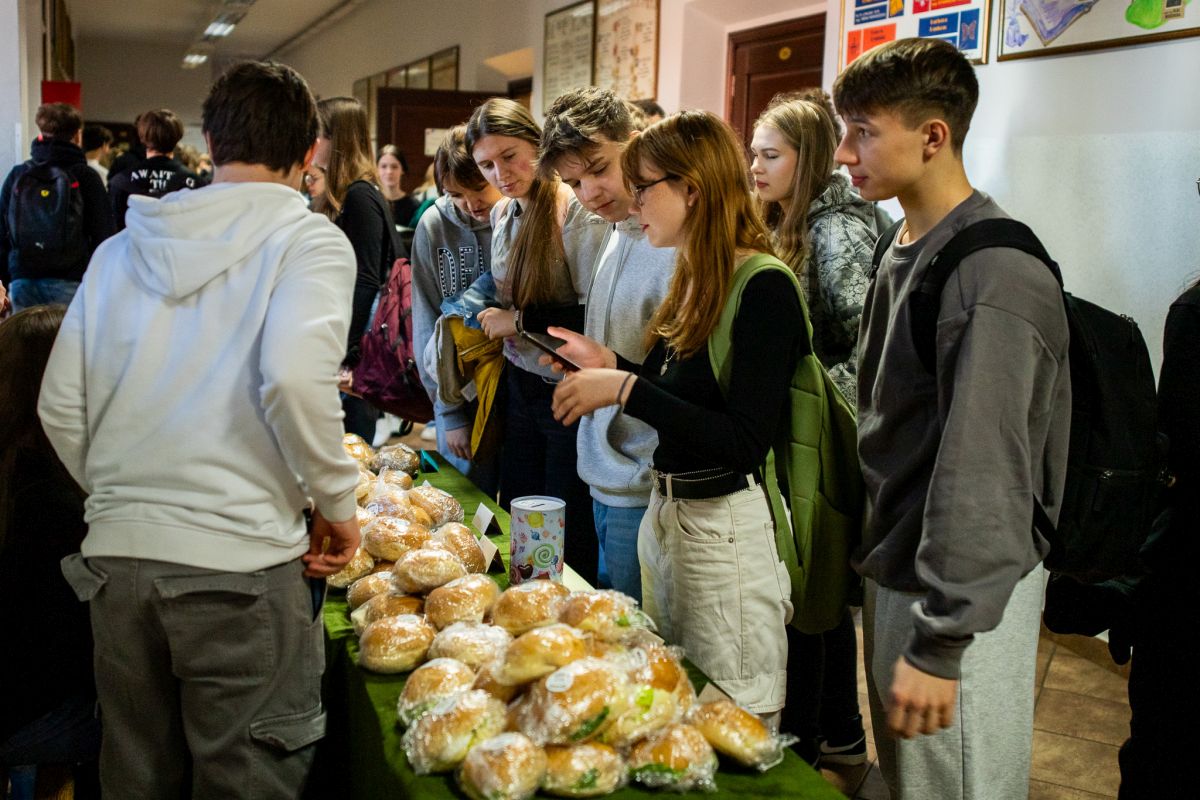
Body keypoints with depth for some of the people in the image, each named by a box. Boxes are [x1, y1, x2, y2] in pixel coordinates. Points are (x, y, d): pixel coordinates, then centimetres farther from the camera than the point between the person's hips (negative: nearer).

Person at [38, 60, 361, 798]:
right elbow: (295, 378, -22)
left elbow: (60, 409, 8)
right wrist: (337, 502, -8)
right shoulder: (307, 240, -5)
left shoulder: (122, 249, 11)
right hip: (241, 564, -5)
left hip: (116, 554, 6)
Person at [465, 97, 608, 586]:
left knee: (568, 539, 3)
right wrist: (492, 325, 9)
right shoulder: (502, 213, 10)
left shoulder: (575, 210, -15)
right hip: (520, 385, 8)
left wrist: (522, 320, -14)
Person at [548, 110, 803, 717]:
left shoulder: (765, 287, -17)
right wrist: (610, 365, 10)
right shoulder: (694, 280, 10)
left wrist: (626, 389, -22)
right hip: (664, 515, 9)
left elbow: (745, 441, -23)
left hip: (728, 528, -9)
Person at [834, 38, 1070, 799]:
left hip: (959, 595, -9)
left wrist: (939, 643, -24)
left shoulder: (997, 273, -23)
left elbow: (981, 471, -26)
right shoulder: (904, 252, 7)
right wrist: (882, 569, 15)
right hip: (894, 570, 9)